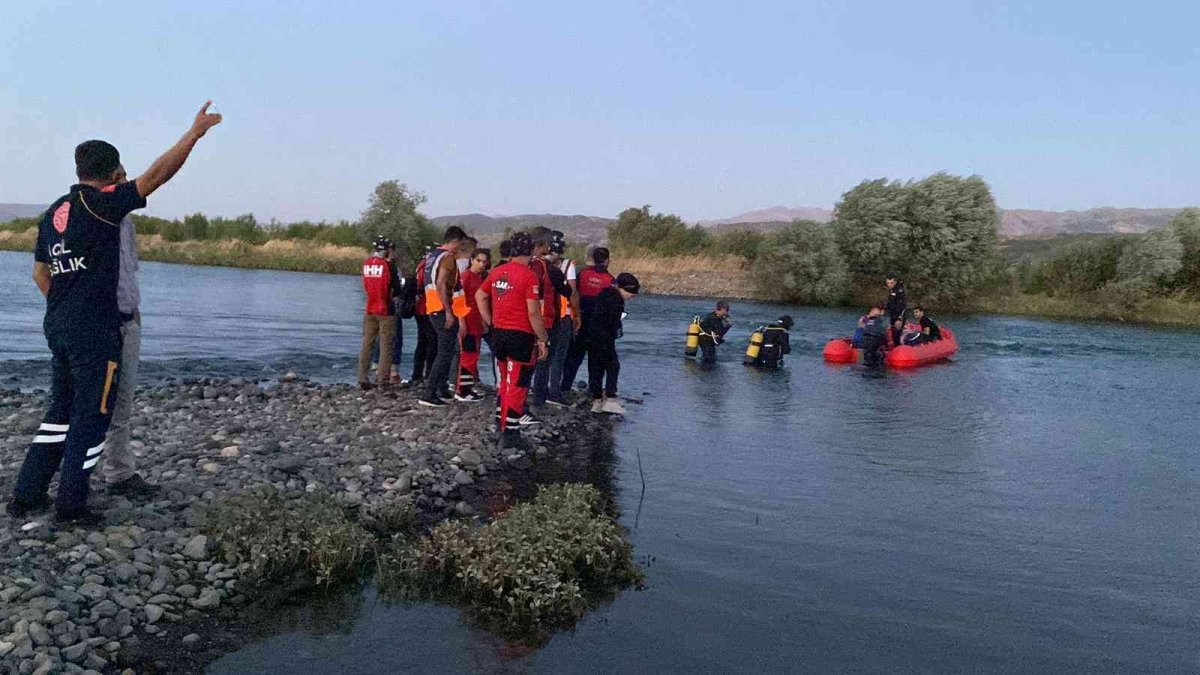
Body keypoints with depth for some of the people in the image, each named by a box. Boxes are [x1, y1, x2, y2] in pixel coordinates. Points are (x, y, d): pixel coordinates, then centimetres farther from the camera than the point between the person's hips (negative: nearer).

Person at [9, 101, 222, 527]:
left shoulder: (53, 213, 13)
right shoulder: (101, 203, -11)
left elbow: (40, 273, 18)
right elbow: (157, 174, -16)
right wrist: (196, 131, -12)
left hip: (58, 326, 8)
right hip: (94, 329, -8)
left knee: (62, 410, 17)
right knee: (92, 415, 1)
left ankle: (27, 496, 22)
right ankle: (71, 507, 7)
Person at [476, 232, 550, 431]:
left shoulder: (497, 272, 6)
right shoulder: (529, 276, -14)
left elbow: (480, 296, 18)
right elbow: (533, 312, -17)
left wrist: (490, 322, 21)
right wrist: (543, 340, -9)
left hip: (498, 333, 7)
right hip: (521, 335, -7)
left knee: (506, 378, 22)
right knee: (517, 383, 2)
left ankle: (505, 417, 32)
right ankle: (508, 427, 4)